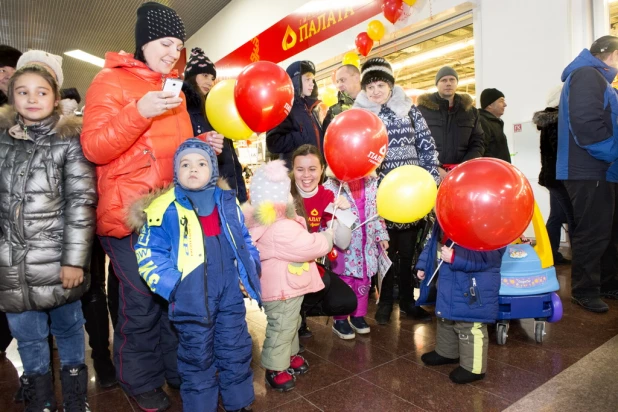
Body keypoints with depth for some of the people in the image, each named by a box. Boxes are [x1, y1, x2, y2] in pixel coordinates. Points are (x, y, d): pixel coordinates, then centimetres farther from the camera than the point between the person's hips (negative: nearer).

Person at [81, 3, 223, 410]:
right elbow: (93, 148, -12)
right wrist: (139, 112, -22)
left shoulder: (174, 89, 17)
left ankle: (177, 368, 32)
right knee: (142, 303, 1)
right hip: (130, 214, -6)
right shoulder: (110, 81, -2)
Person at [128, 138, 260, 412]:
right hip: (192, 296, -4)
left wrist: (250, 272, 6)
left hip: (230, 288, 4)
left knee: (237, 349, 16)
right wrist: (172, 286, -16)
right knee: (197, 355, 11)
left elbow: (243, 240, 15)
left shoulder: (227, 202, 6)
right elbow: (149, 253, -8)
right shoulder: (166, 208, -8)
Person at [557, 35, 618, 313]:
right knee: (593, 233, -3)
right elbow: (586, 125, -24)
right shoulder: (587, 76, -12)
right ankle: (584, 291, 9)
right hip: (590, 171, -10)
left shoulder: (595, 78, 21)